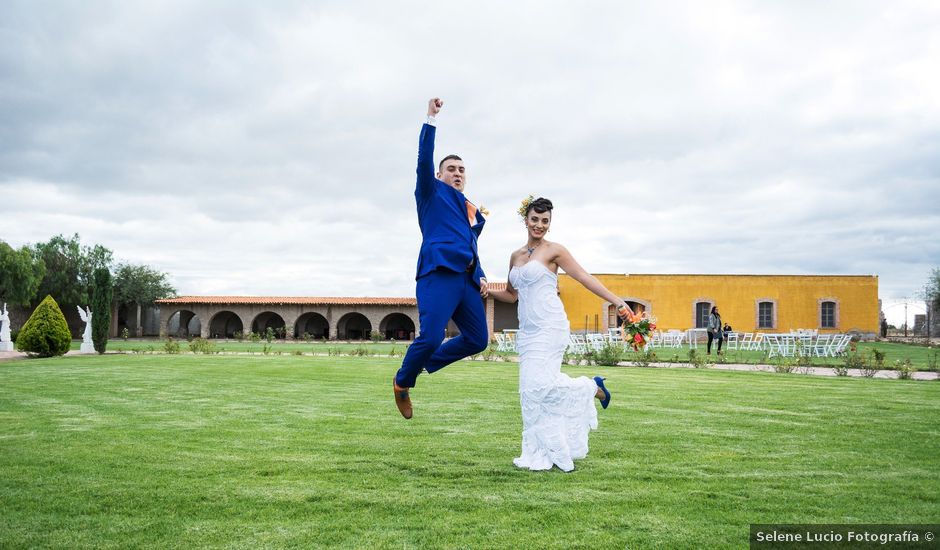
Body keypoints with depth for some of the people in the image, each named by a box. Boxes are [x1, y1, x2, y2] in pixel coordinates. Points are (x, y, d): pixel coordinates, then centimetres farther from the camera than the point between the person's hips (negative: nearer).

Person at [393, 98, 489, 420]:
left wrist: (480, 276, 14)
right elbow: (424, 159, -4)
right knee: (431, 336, -16)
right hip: (439, 273, -7)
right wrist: (431, 119, -13)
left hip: (466, 279, 7)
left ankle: (424, 362, 22)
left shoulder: (473, 212, 29)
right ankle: (402, 383, 11)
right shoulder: (432, 192, 12)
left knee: (478, 339, 3)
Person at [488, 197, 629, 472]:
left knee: (539, 384, -15)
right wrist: (486, 291, 7)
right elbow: (511, 294, 25)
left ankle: (591, 387, 9)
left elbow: (585, 278, -6)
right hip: (527, 330, 6)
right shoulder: (516, 256, 16)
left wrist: (617, 301, -14)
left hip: (549, 327, -6)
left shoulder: (554, 250, -1)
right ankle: (542, 453, 10)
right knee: (531, 388, 2)